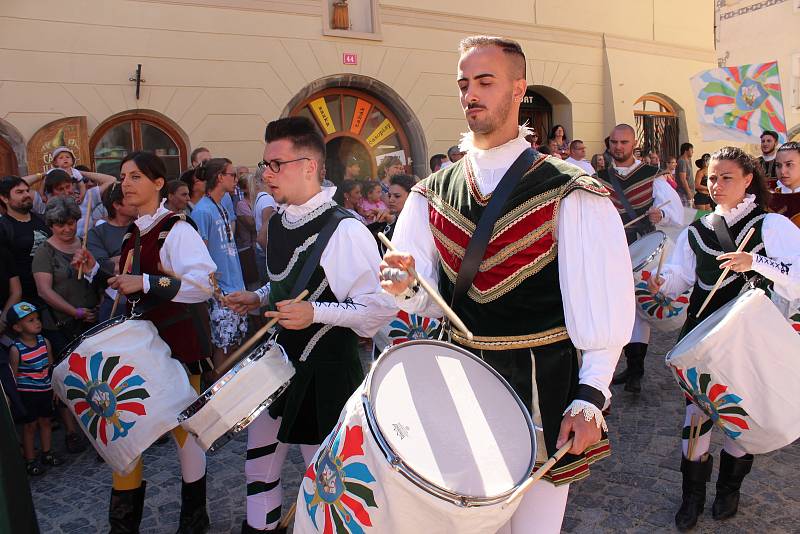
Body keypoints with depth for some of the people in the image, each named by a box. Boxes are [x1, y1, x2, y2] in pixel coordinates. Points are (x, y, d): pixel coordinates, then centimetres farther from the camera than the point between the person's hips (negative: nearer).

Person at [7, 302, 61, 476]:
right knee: (30, 425, 5)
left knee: (45, 421, 16)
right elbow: (12, 376, -10)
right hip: (26, 394, -5)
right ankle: (30, 461, 19)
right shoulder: (16, 350, -16)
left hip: (45, 390, 5)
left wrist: (55, 388, 12)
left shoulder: (45, 342, -2)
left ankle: (47, 453, 32)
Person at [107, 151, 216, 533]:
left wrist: (145, 282, -30)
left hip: (179, 342, -7)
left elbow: (203, 283, -26)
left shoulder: (176, 229, -13)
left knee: (183, 427, 5)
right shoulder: (132, 235, 12)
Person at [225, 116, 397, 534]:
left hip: (325, 371, -8)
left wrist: (316, 313, -28)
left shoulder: (345, 230, -20)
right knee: (259, 455, 19)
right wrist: (259, 298, 5)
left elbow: (381, 307, -20)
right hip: (278, 358, 8)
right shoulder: (277, 222, 6)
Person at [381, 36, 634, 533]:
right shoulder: (432, 194, 2)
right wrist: (408, 286, -21)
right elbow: (430, 298, 1)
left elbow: (606, 305, -11)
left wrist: (589, 398, -16)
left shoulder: (570, 194, -10)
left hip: (543, 385, -3)